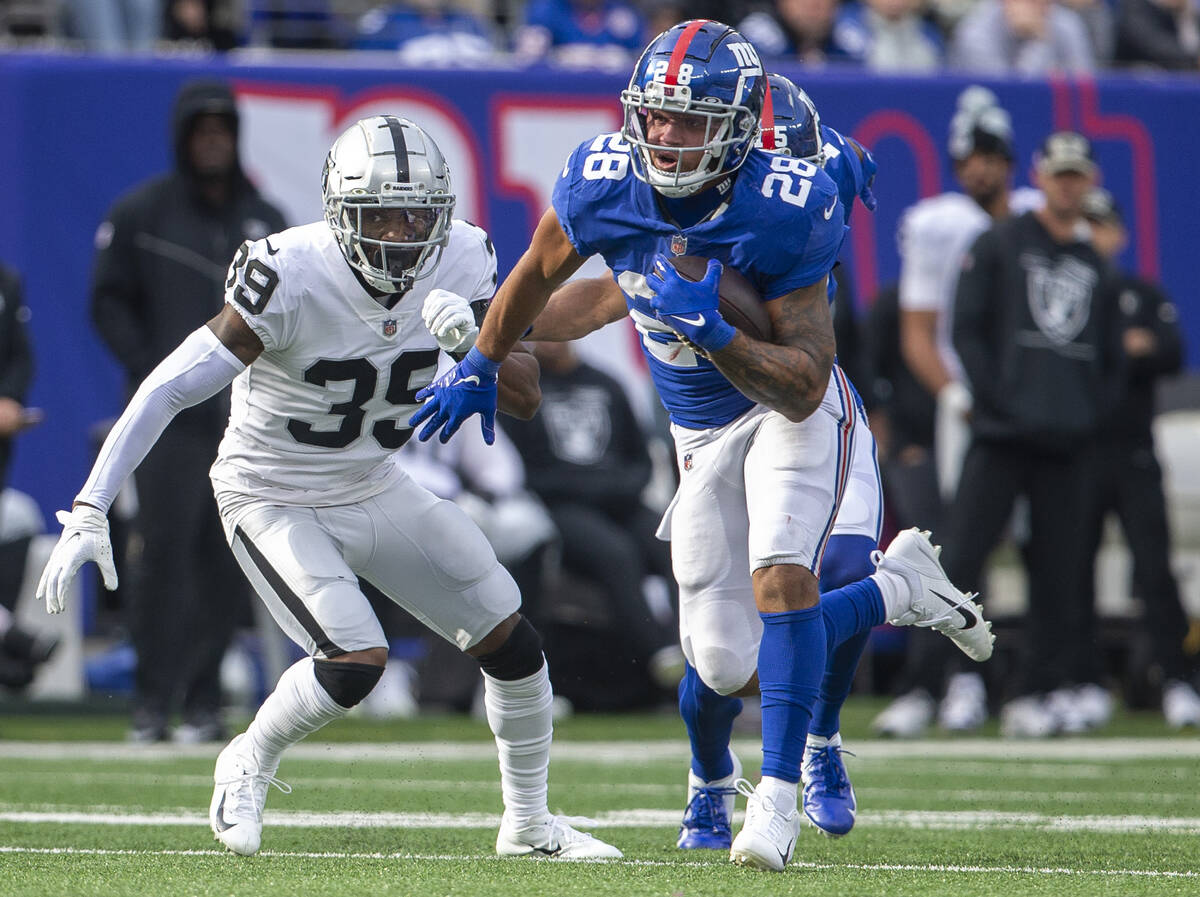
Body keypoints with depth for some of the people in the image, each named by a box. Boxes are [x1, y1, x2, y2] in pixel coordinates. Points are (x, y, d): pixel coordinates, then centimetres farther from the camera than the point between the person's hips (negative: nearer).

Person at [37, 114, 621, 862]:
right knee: (357, 662, -23)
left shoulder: (462, 262, -12)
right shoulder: (291, 277, -29)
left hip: (375, 487, 6)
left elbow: (526, 399, -8)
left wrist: (476, 344, -31)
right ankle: (250, 765, 7)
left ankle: (529, 823, 25)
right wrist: (89, 514, -31)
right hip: (273, 498, -6)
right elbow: (170, 389, -27)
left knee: (512, 640, 4)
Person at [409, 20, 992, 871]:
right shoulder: (604, 184, -17)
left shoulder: (783, 212, -27)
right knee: (728, 667, -1)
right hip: (704, 434, 4)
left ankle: (777, 800, -14)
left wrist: (716, 335, -41)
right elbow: (538, 273, 6)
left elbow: (803, 388, -26)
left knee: (780, 578, -27)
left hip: (794, 411, -4)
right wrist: (481, 366, 18)